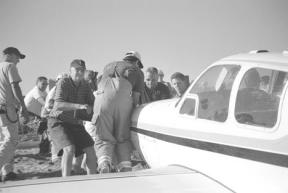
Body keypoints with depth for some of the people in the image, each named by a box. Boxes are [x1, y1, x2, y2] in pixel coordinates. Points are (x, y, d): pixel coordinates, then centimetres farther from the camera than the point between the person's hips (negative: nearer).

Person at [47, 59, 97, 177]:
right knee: (69, 149, -28)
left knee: (91, 150, -3)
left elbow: (93, 105, 0)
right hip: (58, 122, -6)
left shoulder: (85, 86, 1)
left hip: (75, 124, 6)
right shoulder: (63, 83, -17)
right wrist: (79, 106, -41)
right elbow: (58, 105, -30)